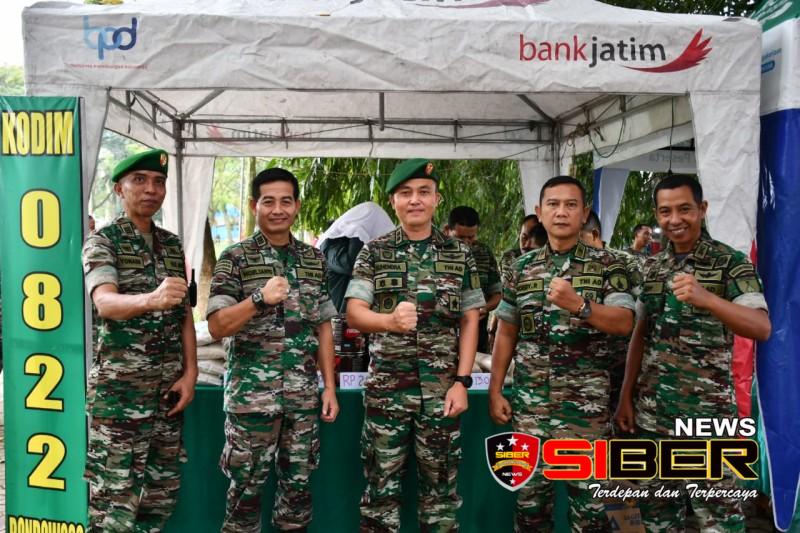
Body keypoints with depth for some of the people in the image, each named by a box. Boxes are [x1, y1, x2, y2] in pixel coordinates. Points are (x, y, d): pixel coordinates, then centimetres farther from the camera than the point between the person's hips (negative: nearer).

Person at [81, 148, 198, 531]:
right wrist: (150, 299, -46)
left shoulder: (173, 245, 11)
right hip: (118, 389, -5)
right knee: (115, 496, -1)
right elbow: (105, 303, -25)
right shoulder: (102, 242, -6)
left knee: (163, 491, 12)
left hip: (168, 388, 6)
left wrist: (190, 373, 2)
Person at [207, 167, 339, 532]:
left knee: (298, 483, 14)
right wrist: (260, 299, -25)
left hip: (304, 395, 3)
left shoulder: (315, 260, 7)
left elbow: (323, 328, 10)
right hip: (251, 394, -3)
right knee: (246, 486, 8)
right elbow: (216, 327, -9)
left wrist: (329, 387, 6)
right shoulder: (235, 258, -4)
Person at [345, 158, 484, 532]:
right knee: (381, 484, 9)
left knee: (440, 485, 11)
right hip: (385, 388, 0)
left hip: (441, 389, 1)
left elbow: (469, 321, 5)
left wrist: (461, 382, -4)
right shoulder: (373, 253, 1)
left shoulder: (459, 254, 4)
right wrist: (390, 320, -30)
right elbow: (353, 313, -8)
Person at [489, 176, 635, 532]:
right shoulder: (522, 268, 7)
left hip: (586, 399, -2)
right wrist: (495, 391, 5)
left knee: (589, 498, 6)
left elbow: (624, 323, -11)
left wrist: (578, 305, -27)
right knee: (530, 493, 12)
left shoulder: (607, 266, 0)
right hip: (529, 398, 2)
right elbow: (506, 334, 9)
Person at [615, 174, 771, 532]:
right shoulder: (651, 268, 8)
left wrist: (706, 298, -36)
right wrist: (626, 397, 7)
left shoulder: (731, 262, -7)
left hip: (708, 410, -5)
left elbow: (762, 328, -20)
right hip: (652, 409, 5)